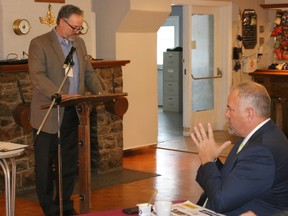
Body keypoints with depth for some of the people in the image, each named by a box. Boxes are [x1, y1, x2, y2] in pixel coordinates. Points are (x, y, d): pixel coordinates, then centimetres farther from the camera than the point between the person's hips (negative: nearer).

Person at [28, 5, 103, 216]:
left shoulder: (79, 43, 13)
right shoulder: (39, 44, -9)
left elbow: (89, 73, 17)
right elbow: (38, 76, -19)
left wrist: (100, 93, -2)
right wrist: (59, 95, -32)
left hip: (72, 114, 6)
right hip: (49, 115, -6)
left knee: (69, 164, 12)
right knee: (45, 165, 4)